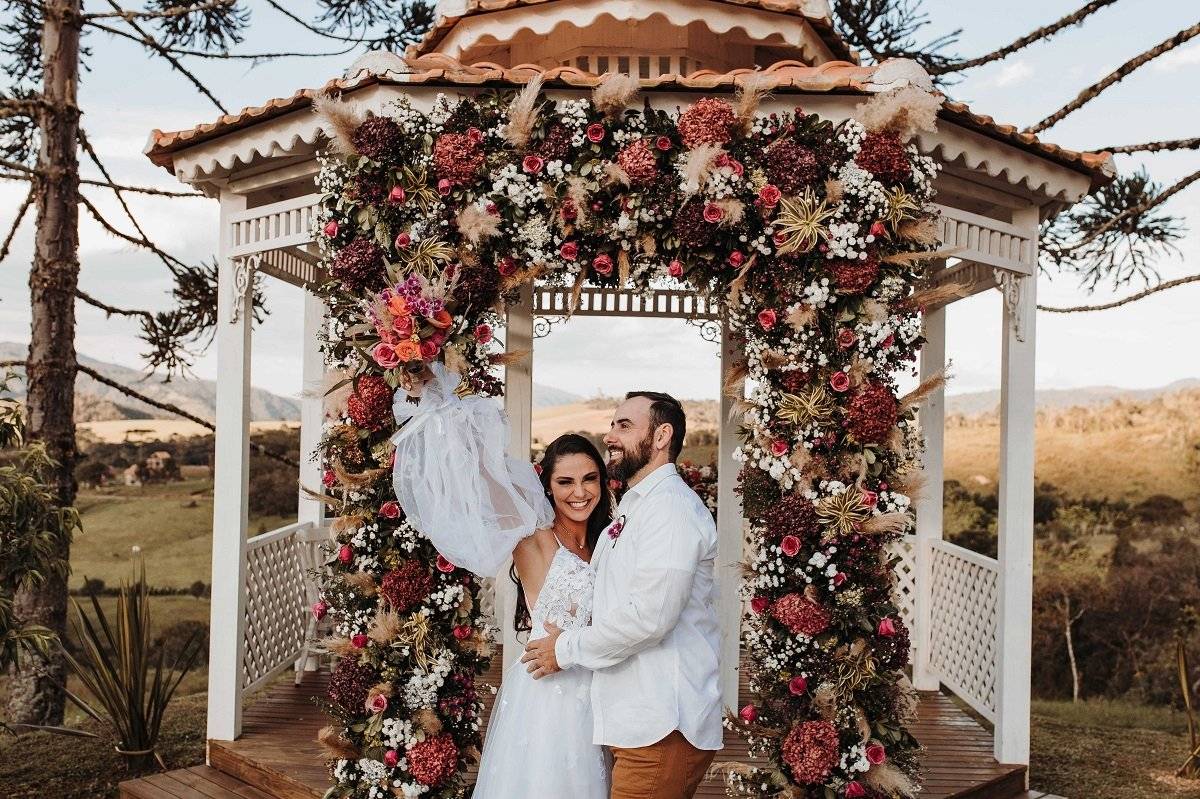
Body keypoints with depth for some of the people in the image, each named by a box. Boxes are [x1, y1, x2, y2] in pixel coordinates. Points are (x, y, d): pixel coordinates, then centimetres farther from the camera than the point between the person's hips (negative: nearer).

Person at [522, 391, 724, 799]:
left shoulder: (671, 507, -13)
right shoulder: (634, 510, 20)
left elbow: (648, 617, -21)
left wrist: (566, 649, -9)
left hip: (661, 729, -9)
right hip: (636, 721, 9)